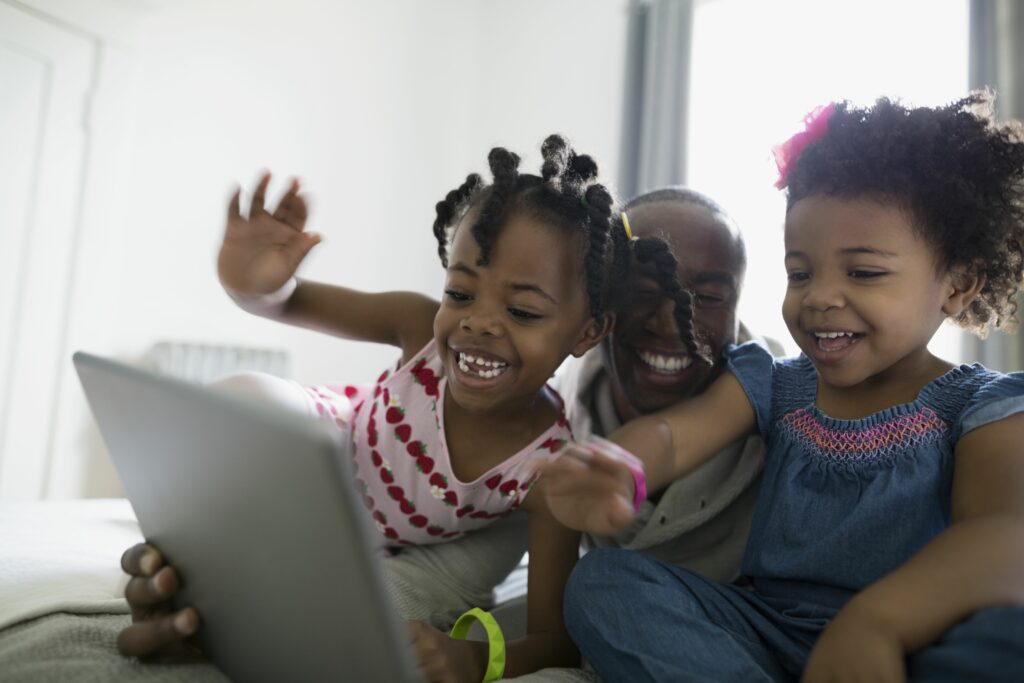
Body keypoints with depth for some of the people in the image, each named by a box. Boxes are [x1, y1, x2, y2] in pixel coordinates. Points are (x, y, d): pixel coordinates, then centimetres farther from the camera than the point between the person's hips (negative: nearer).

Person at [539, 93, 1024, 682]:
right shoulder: (770, 384, 7)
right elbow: (674, 430, -12)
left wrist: (873, 623, -42)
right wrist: (617, 471, -37)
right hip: (770, 635, 4)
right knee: (602, 582, -16)